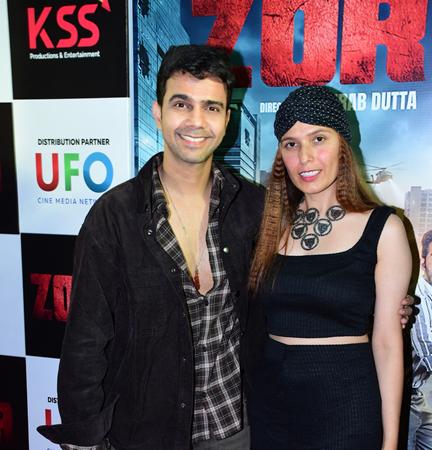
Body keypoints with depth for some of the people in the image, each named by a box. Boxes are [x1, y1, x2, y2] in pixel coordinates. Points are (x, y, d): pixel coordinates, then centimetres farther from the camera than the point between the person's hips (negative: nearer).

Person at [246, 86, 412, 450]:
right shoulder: (273, 226, 2)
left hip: (346, 405, -3)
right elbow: (257, 321, 8)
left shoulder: (383, 228, -8)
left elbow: (387, 340, -6)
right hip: (269, 398, 3)